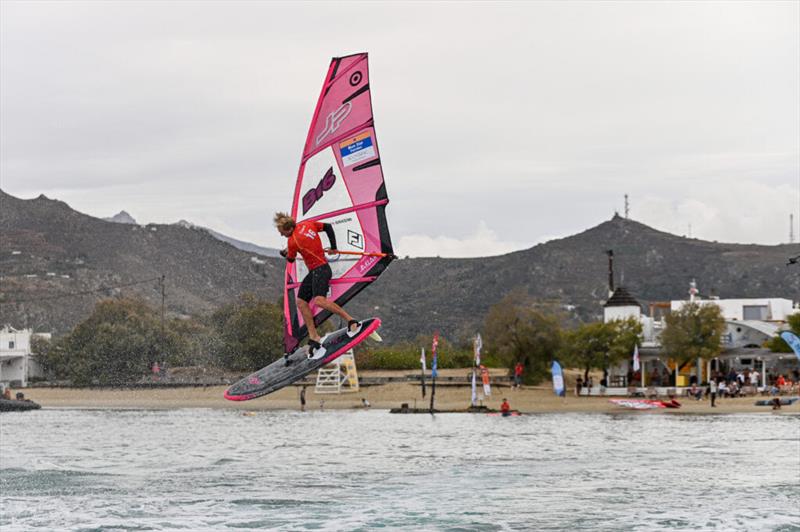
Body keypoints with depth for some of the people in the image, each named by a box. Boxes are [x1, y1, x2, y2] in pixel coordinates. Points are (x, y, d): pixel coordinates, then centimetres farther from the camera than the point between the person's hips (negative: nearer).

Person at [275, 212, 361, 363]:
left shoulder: (293, 241, -16)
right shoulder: (306, 224, 5)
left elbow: (290, 259, 2)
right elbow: (328, 227, 14)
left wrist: (284, 253, 25)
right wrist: (333, 248, 18)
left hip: (321, 269, -10)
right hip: (314, 271, 10)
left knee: (319, 300, -29)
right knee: (301, 301, 5)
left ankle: (351, 321, -21)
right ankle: (314, 338, 4)